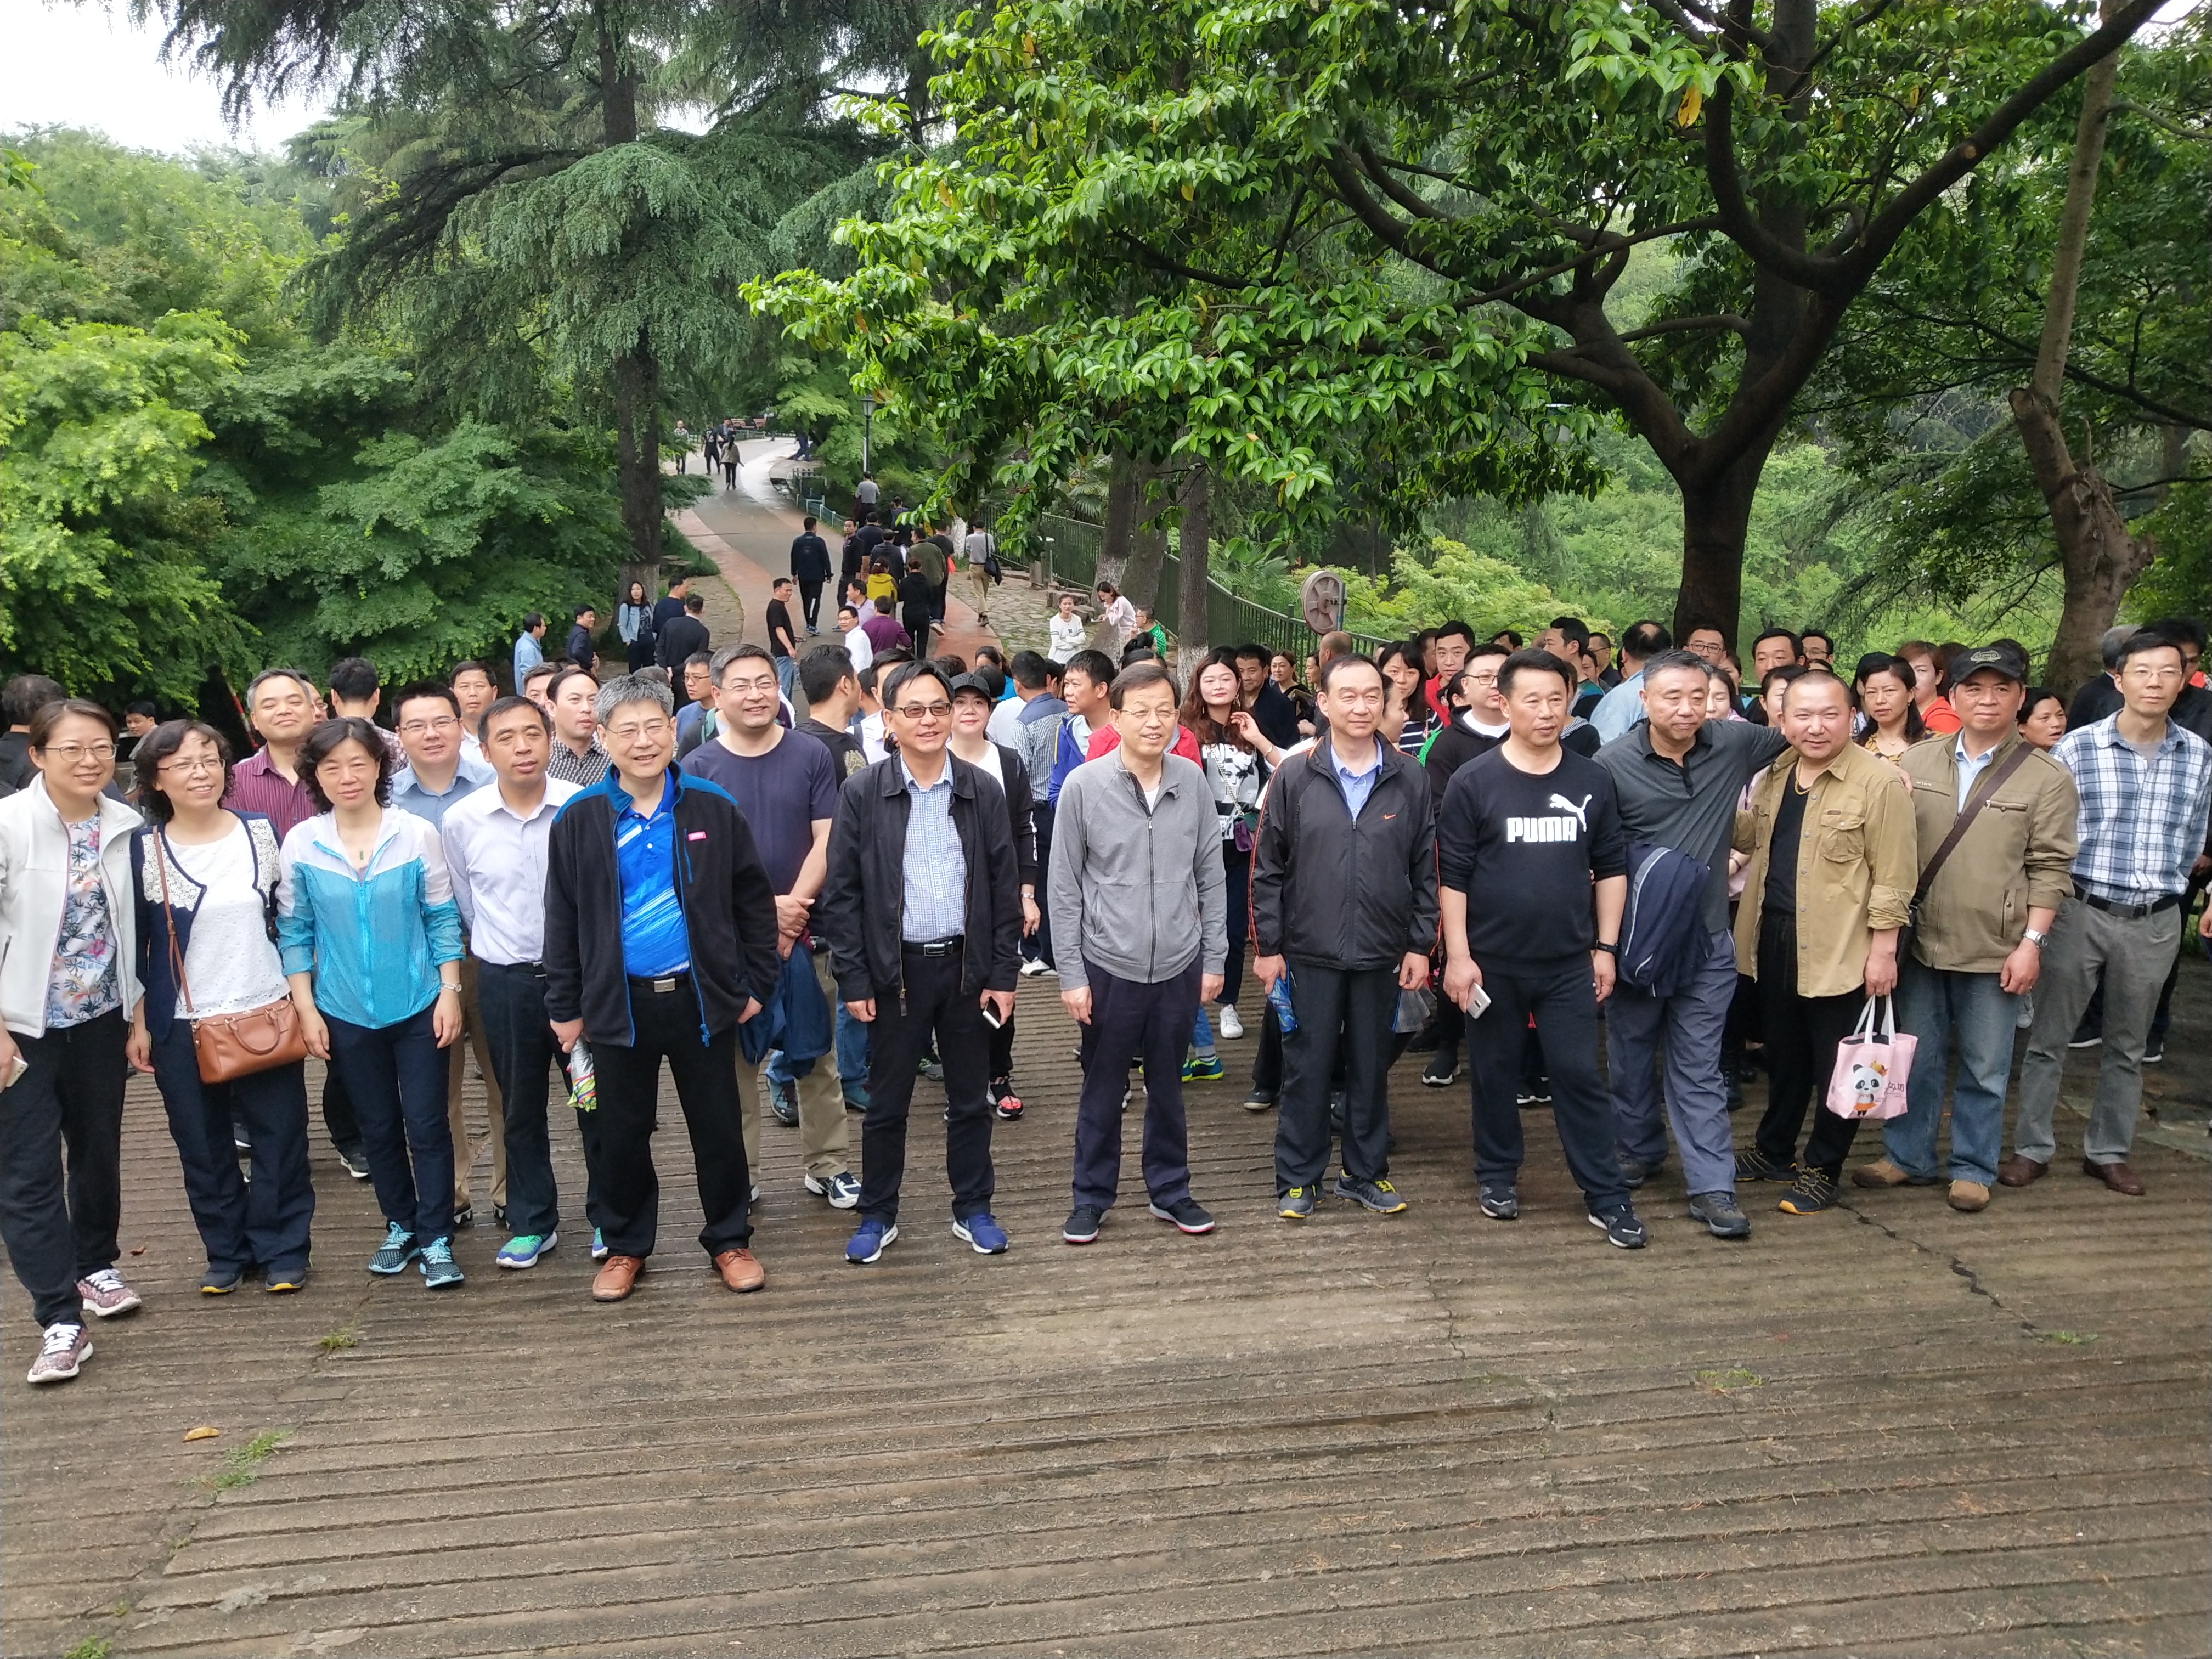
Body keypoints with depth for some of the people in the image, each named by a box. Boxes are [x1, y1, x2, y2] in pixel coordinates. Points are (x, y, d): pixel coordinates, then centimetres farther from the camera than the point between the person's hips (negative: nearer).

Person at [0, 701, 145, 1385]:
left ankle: (95, 1266, 39)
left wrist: (139, 1013, 8)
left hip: (101, 1020, 4)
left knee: (100, 1150, 17)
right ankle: (61, 1321, 2)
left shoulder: (127, 827, -3)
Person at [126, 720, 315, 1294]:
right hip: (182, 1026, 0)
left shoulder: (261, 832, 1)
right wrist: (138, 1023, 0)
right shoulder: (142, 849, -4)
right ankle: (227, 1251, 26)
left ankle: (282, 1248, 19)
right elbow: (132, 942, 2)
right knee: (204, 1146, 10)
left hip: (268, 1014, 1)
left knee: (281, 1138, 4)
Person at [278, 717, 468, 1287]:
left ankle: (436, 1238, 13)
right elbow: (294, 931, 3)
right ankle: (400, 1226, 31)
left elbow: (442, 919, -2)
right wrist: (305, 1007, 0)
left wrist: (450, 991, -5)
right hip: (346, 1012, 2)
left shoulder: (417, 834, -7)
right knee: (377, 1127, 14)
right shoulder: (301, 844, -3)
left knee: (427, 1125, 1)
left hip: (418, 1006, -2)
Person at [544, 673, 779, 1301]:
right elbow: (562, 919, 3)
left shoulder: (713, 810, -3)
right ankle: (624, 1246, 30)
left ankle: (729, 1240, 27)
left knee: (718, 1126, 9)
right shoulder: (579, 820, -2)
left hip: (701, 996, 0)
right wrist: (565, 1008, 3)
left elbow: (755, 902, 3)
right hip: (617, 1002, 0)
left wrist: (757, 985, 2)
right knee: (619, 1132, 12)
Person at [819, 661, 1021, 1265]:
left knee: (970, 1099, 12)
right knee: (886, 1102, 10)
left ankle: (973, 1210, 28)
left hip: (966, 966, 1)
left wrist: (1003, 973, 0)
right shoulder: (862, 792, -5)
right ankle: (878, 1216, 26)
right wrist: (853, 980, -7)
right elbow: (841, 893, -4)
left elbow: (1004, 887, 3)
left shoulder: (980, 791, 0)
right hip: (894, 970, -1)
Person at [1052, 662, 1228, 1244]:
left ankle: (1170, 1190, 33)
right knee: (1103, 1090, 12)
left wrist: (1214, 958, 5)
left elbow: (1210, 874, 5)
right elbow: (1065, 887, -5)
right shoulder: (1084, 786, -9)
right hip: (1109, 967, -2)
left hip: (1180, 966, 2)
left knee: (1168, 1087, 16)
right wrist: (1072, 974, -6)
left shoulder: (1192, 781, -3)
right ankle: (1092, 1196, 28)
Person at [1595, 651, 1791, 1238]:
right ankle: (1640, 1151, 36)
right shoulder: (1612, 764, -11)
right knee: (1630, 1053, 15)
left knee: (1699, 1066, 5)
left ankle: (1712, 1187, 9)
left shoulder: (1734, 744, -3)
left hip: (1706, 939, 1)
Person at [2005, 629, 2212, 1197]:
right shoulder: (2075, 749, -7)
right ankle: (2032, 1149, 14)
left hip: (2155, 921, 3)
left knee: (2128, 1046, 14)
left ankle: (2108, 1152, 26)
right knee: (2048, 1038, 3)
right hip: (2081, 911, -3)